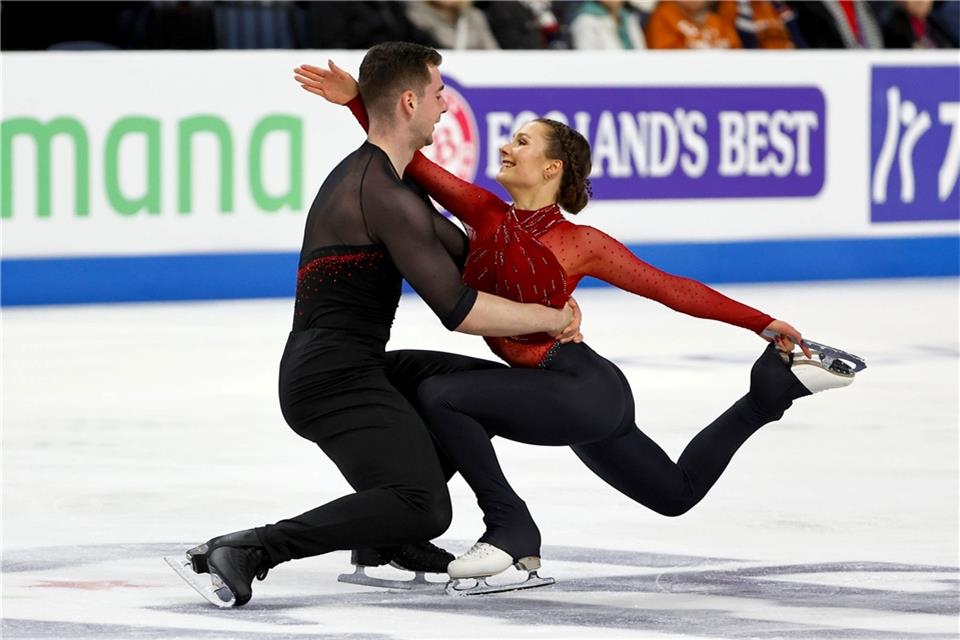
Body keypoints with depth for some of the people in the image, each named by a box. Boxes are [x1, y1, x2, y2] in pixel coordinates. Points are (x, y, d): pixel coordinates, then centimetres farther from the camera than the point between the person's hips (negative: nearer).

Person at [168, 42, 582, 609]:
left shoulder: (363, 174, 19)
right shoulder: (386, 195, -14)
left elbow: (461, 250, 29)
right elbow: (457, 310, -18)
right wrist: (549, 318, -4)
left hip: (340, 371, 11)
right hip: (336, 378, -11)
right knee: (425, 510, -24)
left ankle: (388, 543, 16)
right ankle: (247, 551, -26)